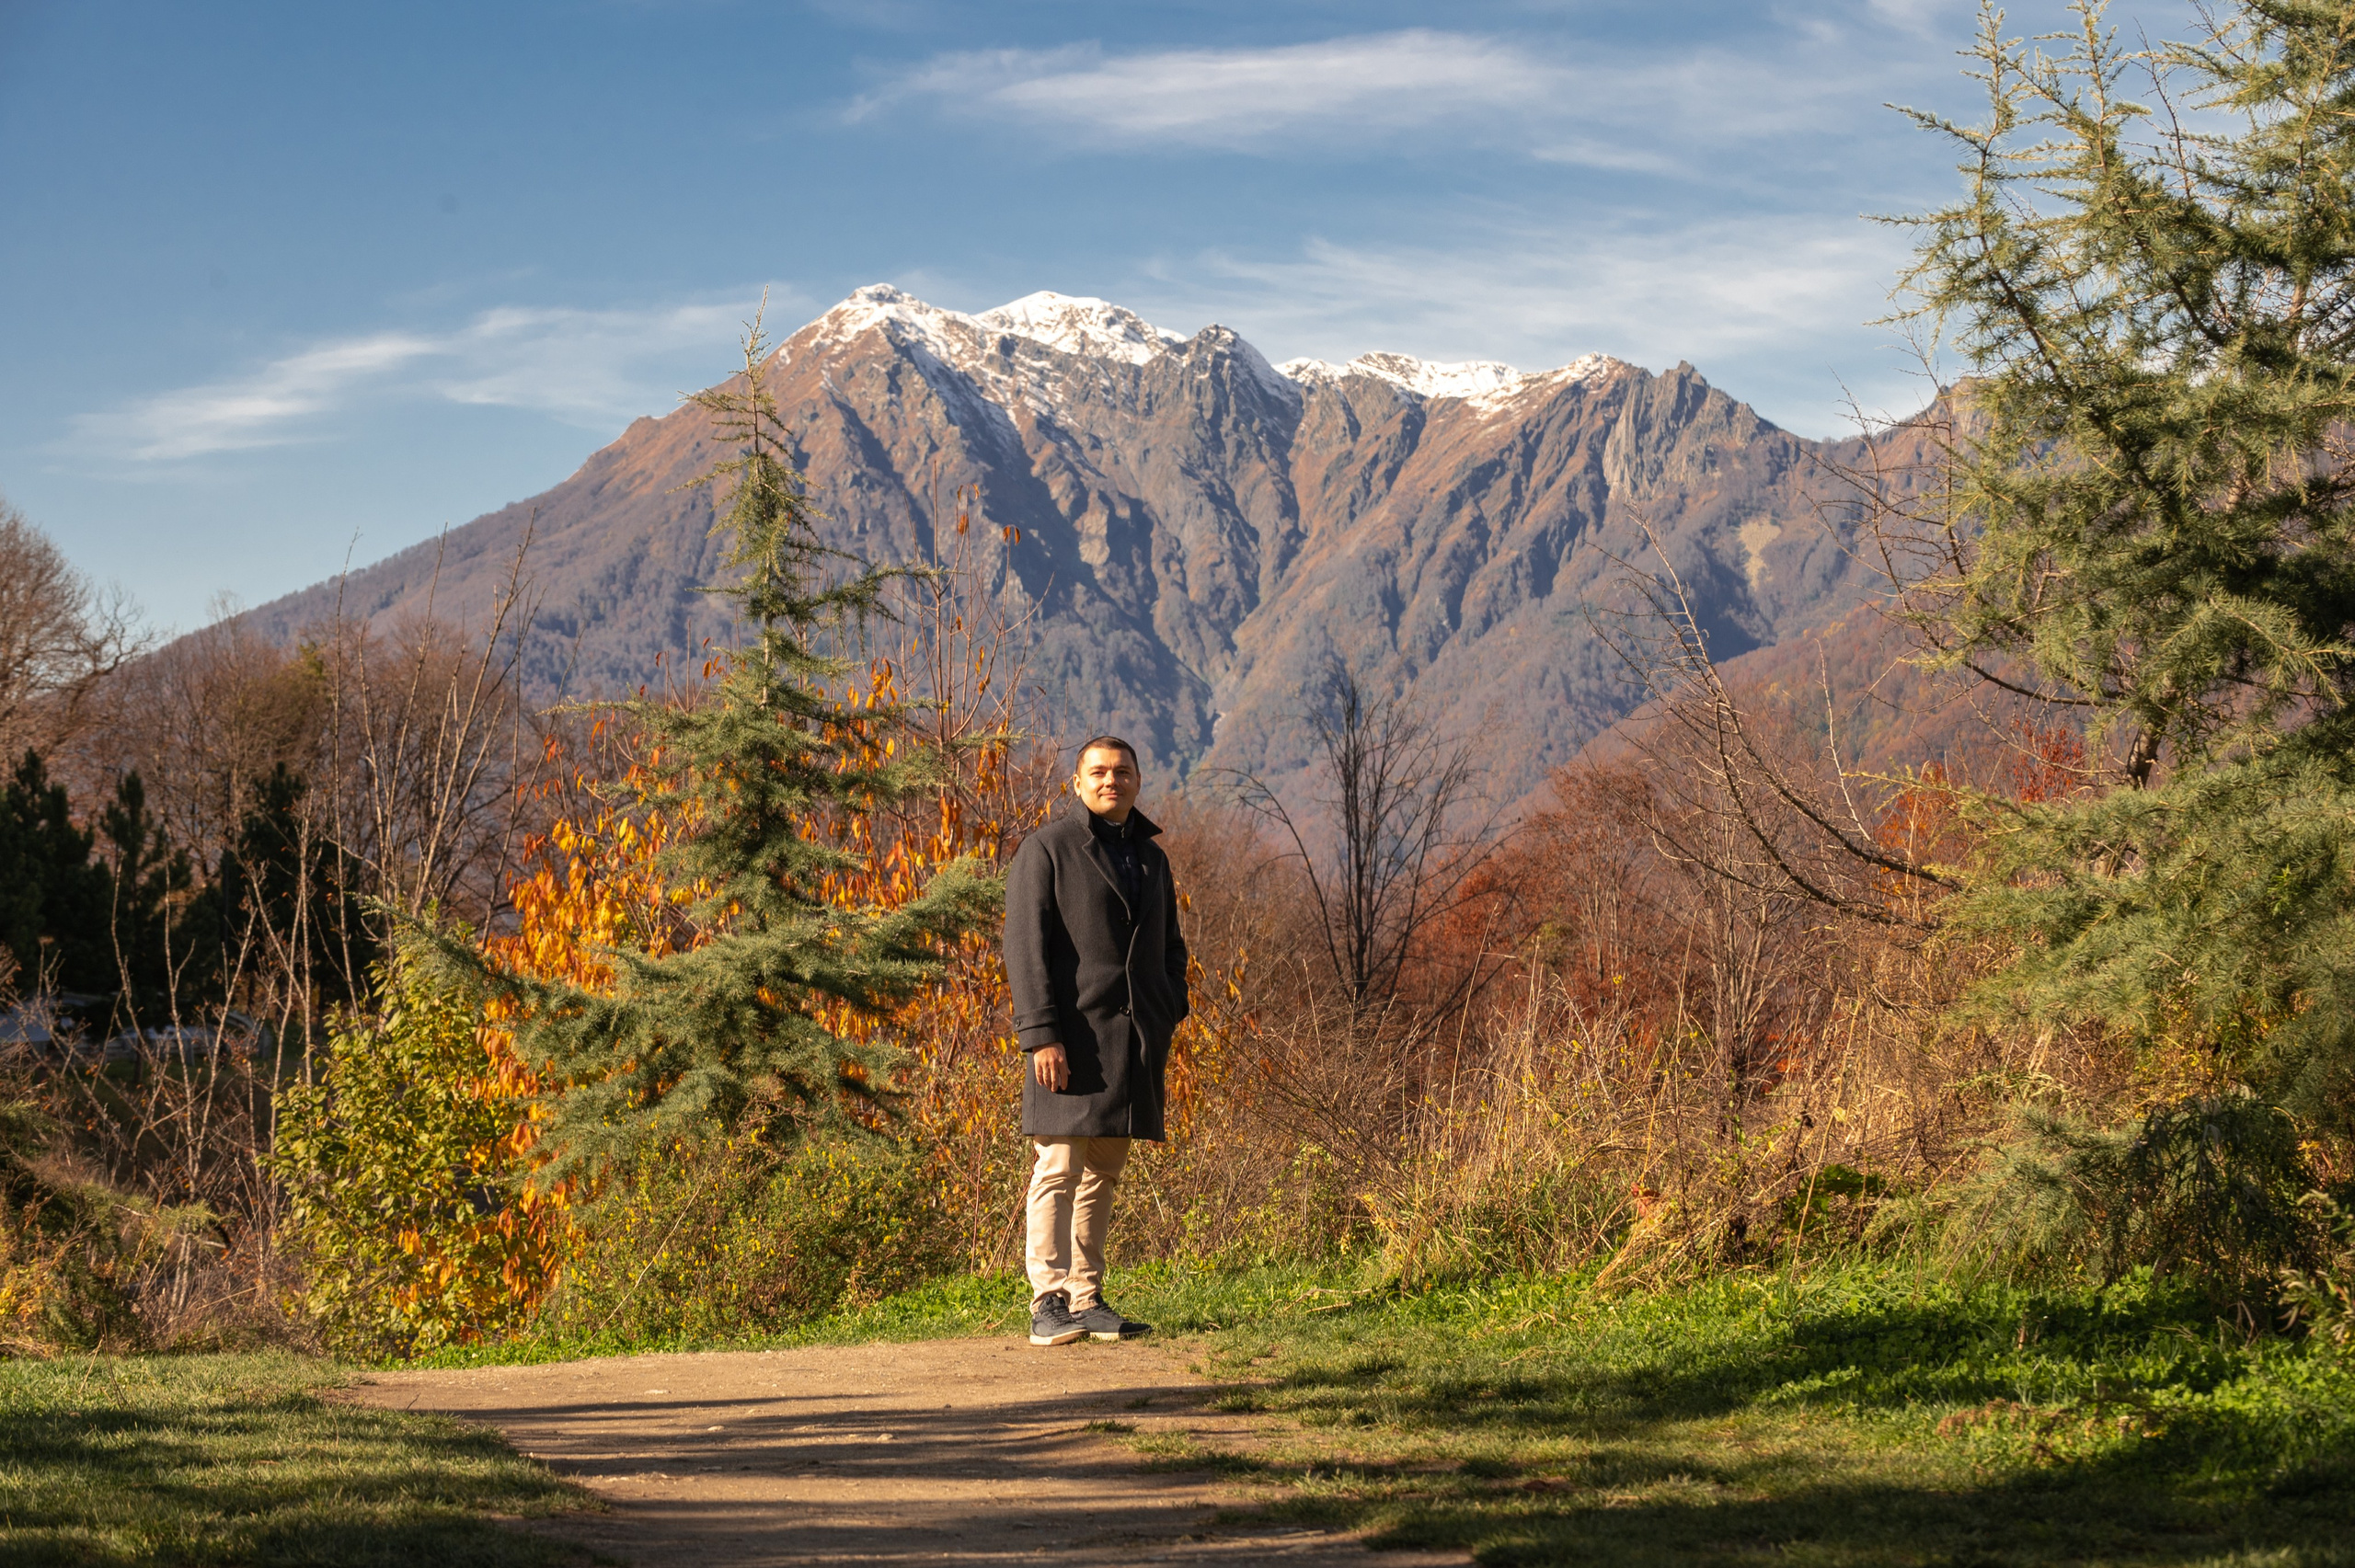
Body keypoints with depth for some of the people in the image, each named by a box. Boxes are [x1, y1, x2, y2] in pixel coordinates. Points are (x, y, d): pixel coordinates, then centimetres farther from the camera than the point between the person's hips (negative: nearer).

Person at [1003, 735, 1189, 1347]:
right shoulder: (1048, 849, -1)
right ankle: (1049, 1304, -6)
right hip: (1072, 1038, -6)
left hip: (1133, 1042, 6)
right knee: (1059, 1170, -8)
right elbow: (1025, 945, -7)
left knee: (1102, 1172, 9)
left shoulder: (1150, 858, 19)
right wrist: (1041, 1033, -16)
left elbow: (1170, 947, 27)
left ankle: (1087, 1300, 13)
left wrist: (1168, 1016, 11)